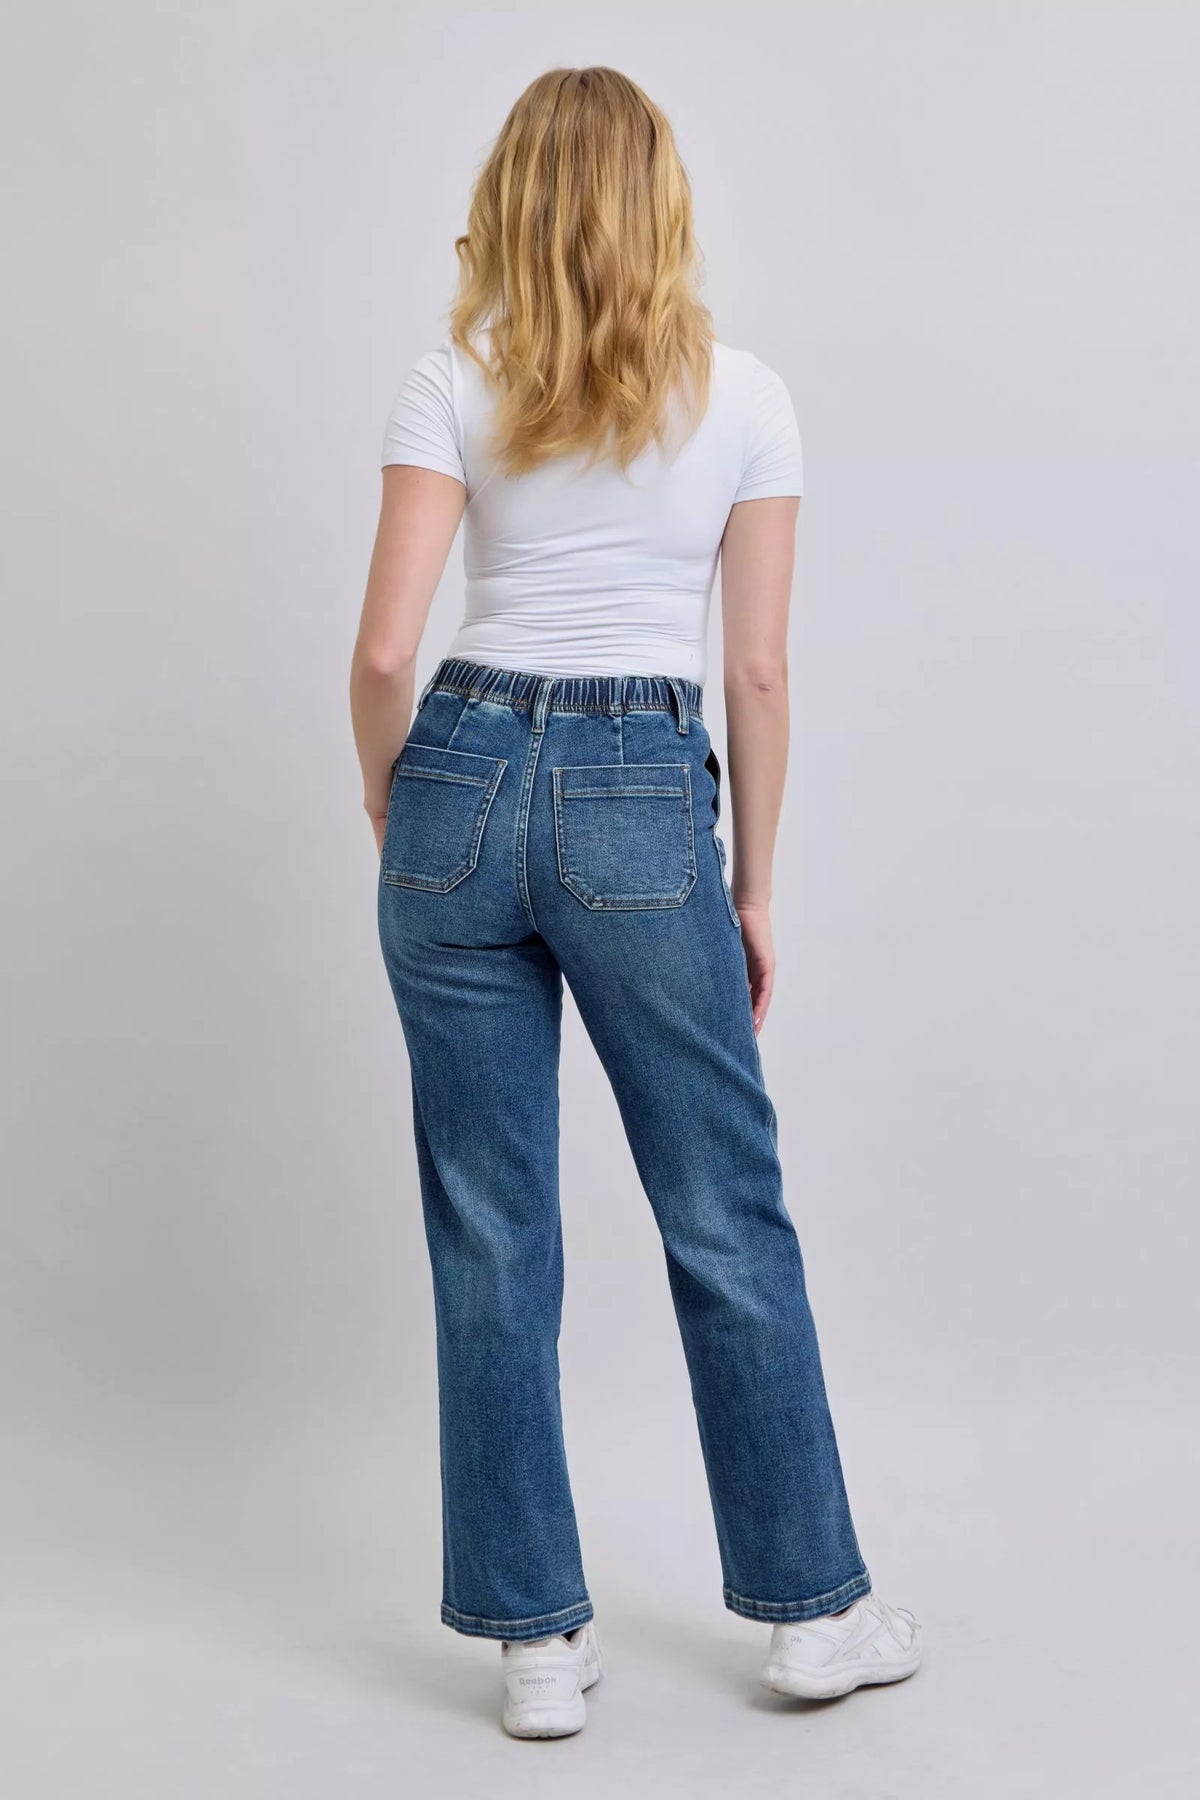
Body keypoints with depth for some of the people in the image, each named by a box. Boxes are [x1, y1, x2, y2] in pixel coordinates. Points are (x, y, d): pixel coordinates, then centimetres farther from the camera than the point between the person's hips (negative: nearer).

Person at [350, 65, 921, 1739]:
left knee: (492, 1233, 9)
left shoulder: (452, 385, 1)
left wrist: (394, 806, 12)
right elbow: (759, 677, 2)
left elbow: (385, 652, -6)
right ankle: (811, 1603, 24)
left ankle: (539, 1636, 18)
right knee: (726, 1220, 12)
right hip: (643, 802, -1)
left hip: (465, 783, 1)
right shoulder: (746, 397, 2)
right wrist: (753, 892, 11)